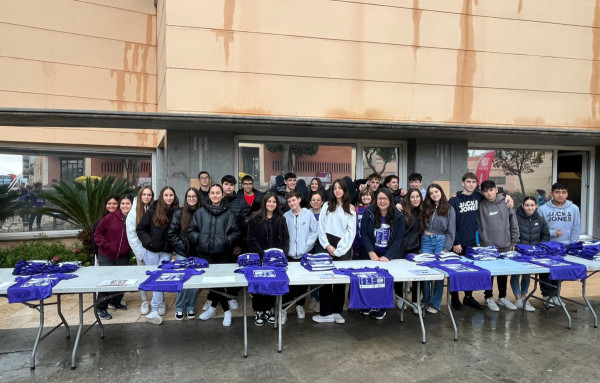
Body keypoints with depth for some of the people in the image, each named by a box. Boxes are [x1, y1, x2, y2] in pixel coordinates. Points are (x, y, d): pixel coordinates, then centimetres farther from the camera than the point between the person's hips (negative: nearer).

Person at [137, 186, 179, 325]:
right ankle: (160, 303, 19)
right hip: (152, 250, -1)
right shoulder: (153, 211, -6)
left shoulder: (177, 212, -1)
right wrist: (149, 242, -12)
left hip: (167, 251, 1)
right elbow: (141, 228, -2)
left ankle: (155, 309, 10)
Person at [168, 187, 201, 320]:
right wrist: (183, 246, -6)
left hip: (197, 254, 0)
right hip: (182, 254, 0)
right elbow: (172, 234, 0)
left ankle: (191, 307, 22)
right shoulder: (179, 214, 0)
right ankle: (179, 308, 19)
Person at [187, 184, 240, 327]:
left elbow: (236, 233, 4)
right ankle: (226, 310, 21)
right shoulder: (200, 212, 6)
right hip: (205, 252, 1)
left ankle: (213, 307, 22)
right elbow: (191, 230, 6)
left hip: (222, 253, -1)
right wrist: (199, 239, -9)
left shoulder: (229, 214, 5)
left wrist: (227, 241, -11)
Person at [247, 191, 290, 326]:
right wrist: (263, 254, -16)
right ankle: (258, 311, 15)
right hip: (259, 257, -3)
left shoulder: (280, 218, 8)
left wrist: (283, 252, -8)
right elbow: (252, 239, -7)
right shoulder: (255, 218, -3)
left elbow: (285, 238, 7)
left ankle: (268, 310, 21)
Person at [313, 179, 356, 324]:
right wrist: (328, 246, -6)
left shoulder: (350, 209, 8)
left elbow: (351, 232, 1)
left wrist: (338, 249, -8)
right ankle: (326, 313, 2)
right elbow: (321, 227, 4)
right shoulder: (327, 206, 10)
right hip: (327, 245, 0)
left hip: (343, 247, 0)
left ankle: (337, 312, 12)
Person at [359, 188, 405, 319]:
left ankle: (381, 307, 12)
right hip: (370, 254, 0)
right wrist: (371, 253, -16)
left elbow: (398, 239, -7)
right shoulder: (369, 212, -8)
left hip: (390, 255, 0)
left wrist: (388, 256, -17)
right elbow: (364, 234, -7)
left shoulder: (398, 216, -7)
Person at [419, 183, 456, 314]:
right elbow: (421, 226, 10)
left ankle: (435, 304, 9)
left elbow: (451, 231, 0)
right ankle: (425, 300, 17)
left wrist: (446, 249, -7)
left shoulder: (449, 209, 3)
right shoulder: (426, 208, 11)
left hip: (441, 241, -2)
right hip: (426, 241, 2)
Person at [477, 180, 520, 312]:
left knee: (503, 273, 14)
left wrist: (514, 241, 3)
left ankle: (502, 297, 31)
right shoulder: (480, 206, -7)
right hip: (487, 247, -2)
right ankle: (489, 298, 22)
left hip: (505, 246, 2)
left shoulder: (505, 203, -1)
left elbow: (514, 223, 3)